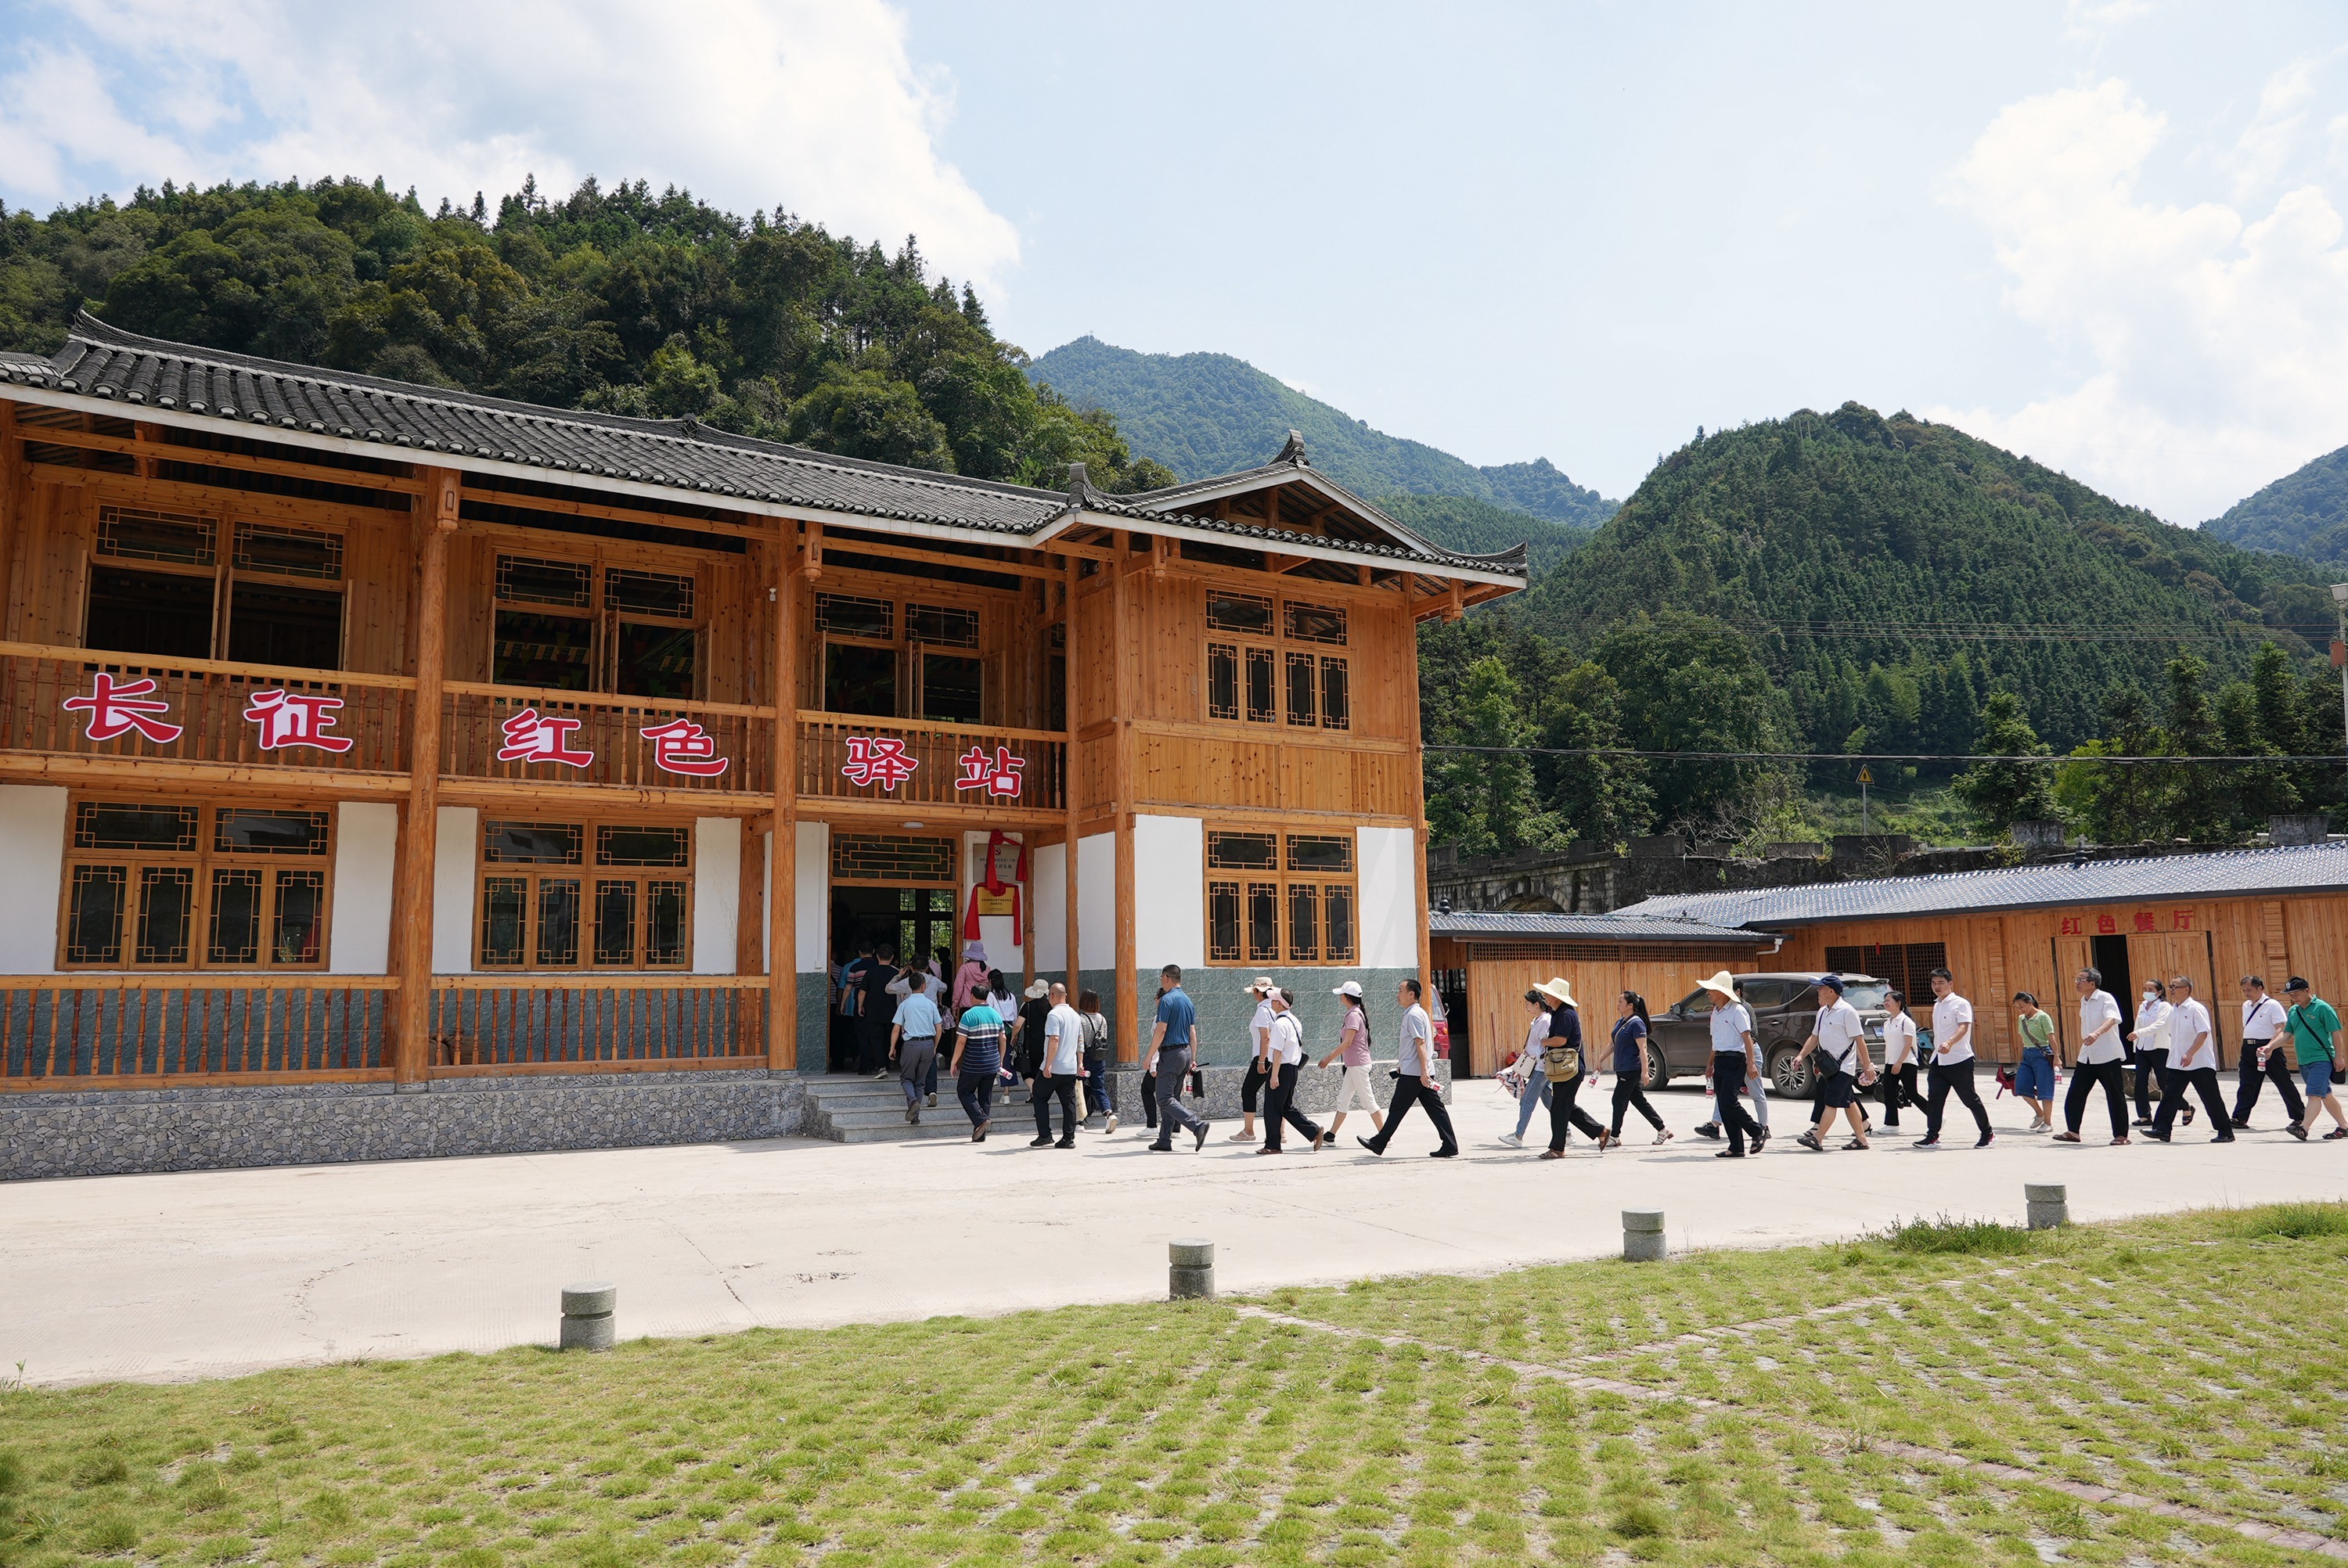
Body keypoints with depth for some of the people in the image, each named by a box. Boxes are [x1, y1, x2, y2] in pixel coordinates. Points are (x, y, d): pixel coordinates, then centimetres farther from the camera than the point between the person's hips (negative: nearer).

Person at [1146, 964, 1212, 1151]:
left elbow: (1161, 1031, -17)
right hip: (1185, 1052, 9)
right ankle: (1164, 1141, 14)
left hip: (1170, 1053, -9)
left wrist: (1149, 1057, -11)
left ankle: (1198, 1125, -21)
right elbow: (1193, 1034, 15)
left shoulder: (1167, 1000, -13)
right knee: (1172, 1097, 12)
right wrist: (1191, 1060, 20)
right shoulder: (1187, 1000, 12)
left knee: (1165, 1099, -7)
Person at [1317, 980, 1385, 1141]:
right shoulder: (1354, 1013, 13)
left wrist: (1330, 1058, -18)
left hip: (1358, 1065, -10)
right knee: (1343, 1101, 11)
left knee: (1368, 1102, -4)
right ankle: (1331, 1135, 15)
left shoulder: (1354, 1015, -17)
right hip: (1354, 1065, 10)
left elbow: (1347, 1042, -22)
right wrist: (1332, 1056, 18)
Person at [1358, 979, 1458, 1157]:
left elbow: (1421, 1044, -21)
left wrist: (1423, 1071, -26)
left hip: (1413, 1074, -10)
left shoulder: (1413, 1015, -13)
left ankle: (1379, 1144, 11)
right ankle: (1450, 1148, 2)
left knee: (1397, 1109, 1)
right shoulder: (1417, 1013, 18)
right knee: (1435, 1109, 5)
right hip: (1421, 1073, 10)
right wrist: (1402, 1065, 33)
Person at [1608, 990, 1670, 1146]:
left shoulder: (1636, 1023, -14)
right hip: (1623, 1069, 9)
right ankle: (1662, 1130, 18)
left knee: (1619, 1100, -4)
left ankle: (1615, 1136, 3)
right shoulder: (1620, 1022, 12)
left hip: (1631, 1070, -9)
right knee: (1639, 1102, 11)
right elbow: (1613, 1044, 22)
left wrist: (1644, 1071, -24)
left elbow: (1642, 1048, -19)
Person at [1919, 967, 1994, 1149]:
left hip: (1959, 1060, -7)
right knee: (1934, 1098, -1)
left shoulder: (1960, 1004, -9)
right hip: (1938, 1061, 7)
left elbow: (1963, 1027, -24)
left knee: (1970, 1099, 2)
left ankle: (1988, 1135, 17)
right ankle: (1932, 1136, 1)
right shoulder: (1936, 1006, 15)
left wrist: (1949, 1043, -41)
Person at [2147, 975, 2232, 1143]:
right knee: (2170, 1095, -1)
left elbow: (2203, 1033, -20)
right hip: (2177, 1064, 7)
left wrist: (2190, 1054, -28)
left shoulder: (2196, 1009, -12)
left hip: (2200, 1064, -7)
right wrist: (2173, 1057, 20)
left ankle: (2226, 1133, 13)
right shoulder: (2173, 1010, 11)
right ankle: (2162, 1129, -3)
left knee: (2211, 1098, 2)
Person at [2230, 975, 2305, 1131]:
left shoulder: (2272, 1005, -8)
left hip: (2270, 1049, -6)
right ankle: (2240, 1118, -1)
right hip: (2249, 1049, 6)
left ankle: (2300, 1117, 20)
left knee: (2284, 1083, 5)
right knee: (2246, 1085, 0)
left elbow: (2281, 1029, -15)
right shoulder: (2246, 1006, 15)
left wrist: (2269, 1047, -28)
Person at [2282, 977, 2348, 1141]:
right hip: (2303, 1061, 8)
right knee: (2325, 1095, 16)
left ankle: (2303, 1128, -24)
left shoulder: (2322, 1008, -9)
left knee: (2314, 1095, -15)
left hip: (2321, 1059, -8)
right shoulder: (2293, 1011, 11)